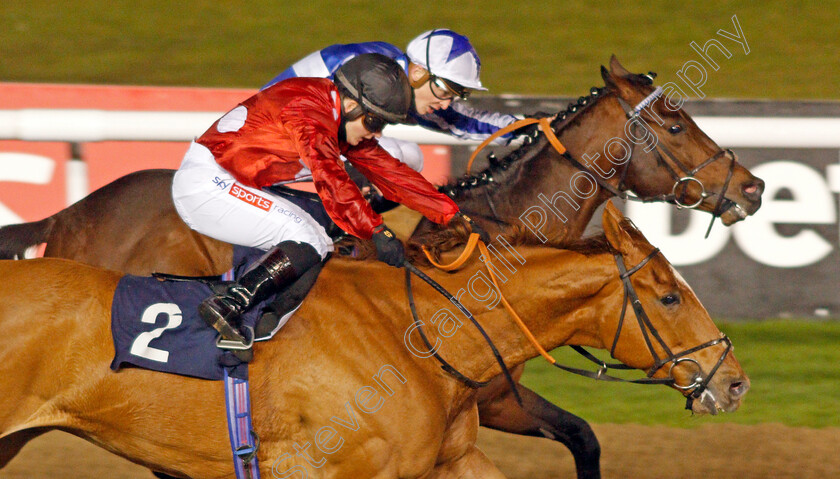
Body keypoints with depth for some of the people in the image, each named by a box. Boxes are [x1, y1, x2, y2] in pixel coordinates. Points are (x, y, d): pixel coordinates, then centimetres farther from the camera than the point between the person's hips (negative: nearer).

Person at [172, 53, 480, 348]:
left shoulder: (338, 121, 11)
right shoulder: (307, 107, -20)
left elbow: (385, 169, 13)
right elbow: (329, 177, -33)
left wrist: (450, 213, 9)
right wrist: (377, 231, -39)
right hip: (205, 185, -10)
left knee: (318, 242, 4)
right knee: (308, 241, -19)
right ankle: (227, 306, -29)